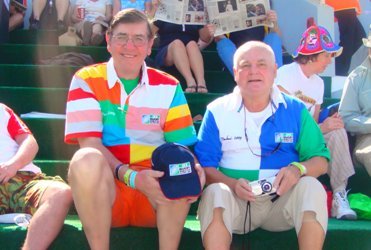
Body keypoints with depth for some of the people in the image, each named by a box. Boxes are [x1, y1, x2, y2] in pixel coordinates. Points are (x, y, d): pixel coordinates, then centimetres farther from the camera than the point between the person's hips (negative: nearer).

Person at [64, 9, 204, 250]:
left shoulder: (168, 86, 7)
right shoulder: (86, 80, 1)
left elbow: (182, 145, 4)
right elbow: (90, 143, -10)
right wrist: (130, 176, -27)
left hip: (155, 195, 2)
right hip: (104, 190, -1)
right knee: (87, 159, -34)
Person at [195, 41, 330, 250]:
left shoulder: (296, 110, 7)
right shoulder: (217, 111, 5)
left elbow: (320, 160, 6)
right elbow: (205, 165, 0)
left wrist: (298, 168, -18)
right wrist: (232, 184, -20)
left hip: (282, 200, 1)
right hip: (235, 201, -1)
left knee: (311, 187, -28)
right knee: (215, 193, -32)